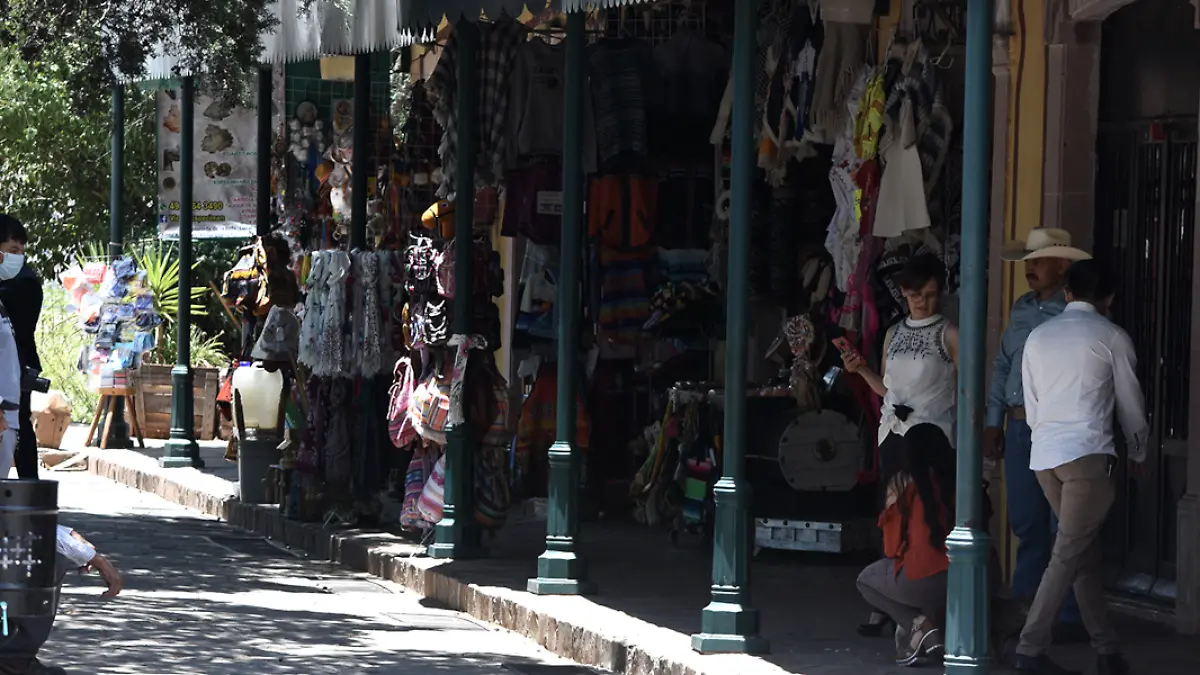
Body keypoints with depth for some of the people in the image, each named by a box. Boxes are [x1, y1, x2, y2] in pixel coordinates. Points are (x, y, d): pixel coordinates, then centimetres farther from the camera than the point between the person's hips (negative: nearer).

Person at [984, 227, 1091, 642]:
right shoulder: (1021, 309, 14)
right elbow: (1002, 366, 20)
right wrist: (993, 422, 16)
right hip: (1019, 427, 7)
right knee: (1025, 522, 13)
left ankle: (1070, 618, 3)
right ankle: (1024, 604, 21)